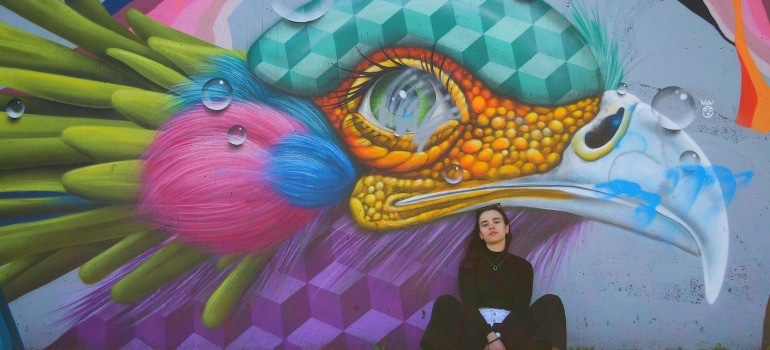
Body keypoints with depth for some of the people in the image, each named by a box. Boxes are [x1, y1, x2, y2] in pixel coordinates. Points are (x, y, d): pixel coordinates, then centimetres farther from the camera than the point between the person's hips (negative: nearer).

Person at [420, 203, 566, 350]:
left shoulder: (522, 266, 13)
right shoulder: (470, 264, 11)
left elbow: (521, 307, 1)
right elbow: (468, 304, -3)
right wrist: (491, 337, -18)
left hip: (510, 333, 1)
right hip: (477, 332, -1)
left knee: (551, 303, -24)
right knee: (445, 303, -29)